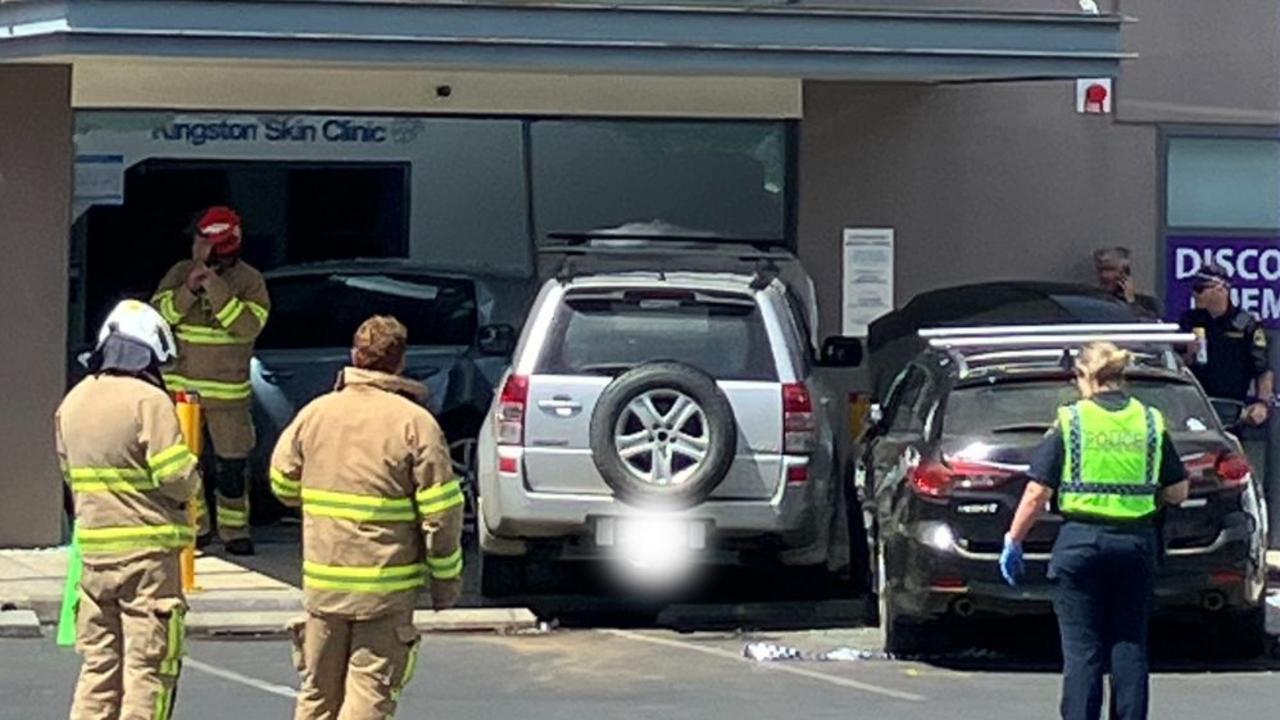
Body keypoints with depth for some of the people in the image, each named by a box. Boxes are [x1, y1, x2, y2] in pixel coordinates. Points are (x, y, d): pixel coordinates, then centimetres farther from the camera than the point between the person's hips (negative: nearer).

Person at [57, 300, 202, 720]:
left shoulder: (73, 402, 9)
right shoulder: (150, 402, -14)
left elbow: (70, 472, 14)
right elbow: (179, 479, -16)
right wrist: (192, 483, 5)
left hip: (93, 546, 6)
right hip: (149, 547, -6)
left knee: (99, 660, 13)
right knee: (150, 662, -2)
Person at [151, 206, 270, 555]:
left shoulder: (249, 281, -5)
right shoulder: (180, 273, 4)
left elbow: (249, 326, -19)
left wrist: (216, 288, -24)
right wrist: (188, 290, -19)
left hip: (228, 391, -2)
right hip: (180, 384, 3)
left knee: (232, 464, 0)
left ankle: (234, 530, 12)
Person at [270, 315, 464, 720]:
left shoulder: (315, 413, 3)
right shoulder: (416, 424, -9)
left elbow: (282, 485, 13)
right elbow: (441, 511, -9)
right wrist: (446, 578, 1)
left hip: (322, 578, 4)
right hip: (387, 586, -4)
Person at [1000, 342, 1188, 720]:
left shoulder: (1069, 422, -5)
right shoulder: (1150, 422, 4)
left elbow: (1037, 494, -7)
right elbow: (1178, 492, 8)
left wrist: (1013, 541, 3)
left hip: (1080, 541, -3)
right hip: (1136, 543, 3)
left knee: (1082, 648, 1)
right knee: (1130, 644, 9)